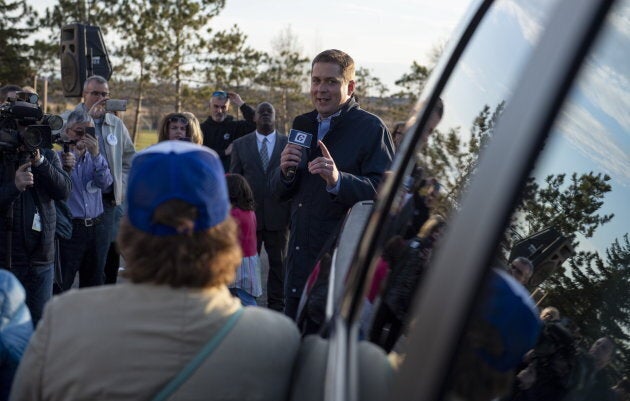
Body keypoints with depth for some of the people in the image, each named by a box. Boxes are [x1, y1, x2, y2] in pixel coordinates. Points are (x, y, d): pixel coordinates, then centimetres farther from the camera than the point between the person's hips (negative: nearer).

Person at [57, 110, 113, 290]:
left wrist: (96, 154, -18)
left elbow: (105, 182, -7)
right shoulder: (59, 156, -3)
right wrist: (66, 169, -29)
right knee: (61, 285, -2)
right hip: (69, 228, -4)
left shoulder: (95, 157, 11)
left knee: (95, 283, 13)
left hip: (95, 228, 5)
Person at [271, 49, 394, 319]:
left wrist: (339, 180, -32)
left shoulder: (372, 129, -8)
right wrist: (286, 171, -7)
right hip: (300, 256, 7)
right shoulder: (302, 125, 13)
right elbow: (279, 192, 15)